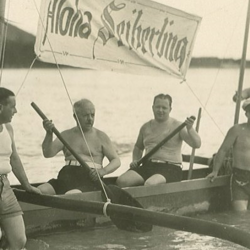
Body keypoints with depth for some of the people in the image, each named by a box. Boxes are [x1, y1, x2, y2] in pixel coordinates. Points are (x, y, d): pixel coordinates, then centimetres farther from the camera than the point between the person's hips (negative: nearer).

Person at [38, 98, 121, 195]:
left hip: (89, 178, -3)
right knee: (40, 191, -26)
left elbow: (116, 161, 8)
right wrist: (49, 134, -15)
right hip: (67, 175, 3)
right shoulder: (67, 135, 17)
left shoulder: (100, 137, 11)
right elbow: (48, 153, 4)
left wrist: (102, 171, -13)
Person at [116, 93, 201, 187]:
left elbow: (197, 144, -10)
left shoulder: (177, 126, 1)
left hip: (170, 168, -5)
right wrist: (135, 160, 14)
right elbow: (138, 147, 34)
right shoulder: (146, 127, 16)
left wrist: (190, 129, -28)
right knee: (121, 181, -22)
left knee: (150, 184, -38)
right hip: (147, 166, 5)